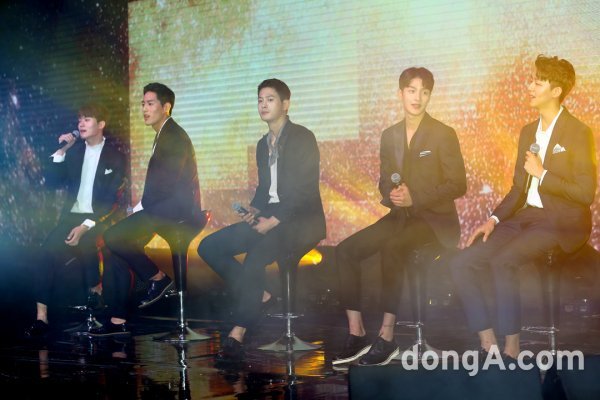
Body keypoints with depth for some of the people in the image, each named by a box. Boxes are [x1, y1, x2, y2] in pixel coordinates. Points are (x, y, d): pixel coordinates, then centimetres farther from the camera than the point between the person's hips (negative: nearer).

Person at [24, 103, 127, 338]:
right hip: (72, 216, 3)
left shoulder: (115, 157, -2)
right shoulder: (74, 150, 12)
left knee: (85, 243, -32)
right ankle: (41, 318, -22)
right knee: (48, 251, -21)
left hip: (99, 218, -3)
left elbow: (113, 201, -9)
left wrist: (86, 226, -19)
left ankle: (95, 289, 1)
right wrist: (61, 152, -3)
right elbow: (52, 182, 7)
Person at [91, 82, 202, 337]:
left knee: (113, 237, -19)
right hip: (166, 208, 10)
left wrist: (139, 208, -11)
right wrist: (139, 209, 7)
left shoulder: (174, 137, -11)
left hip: (176, 209, -10)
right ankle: (118, 320, 5)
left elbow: (166, 184, -19)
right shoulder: (164, 135, 20)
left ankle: (158, 278, -3)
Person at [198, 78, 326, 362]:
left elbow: (306, 189, -14)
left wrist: (274, 220, -21)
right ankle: (259, 295, -3)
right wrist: (254, 210, -1)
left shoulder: (303, 138, -6)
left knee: (255, 256, -35)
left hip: (300, 221, -8)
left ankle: (236, 337, -35)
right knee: (209, 247, -5)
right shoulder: (263, 144, 18)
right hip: (268, 220, 8)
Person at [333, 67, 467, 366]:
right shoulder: (389, 136, 11)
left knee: (391, 248, -36)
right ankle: (356, 333, -13)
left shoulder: (443, 134, -5)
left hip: (434, 219, -6)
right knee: (345, 250, -16)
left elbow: (458, 185, -8)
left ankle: (387, 337, -30)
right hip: (399, 216, 6)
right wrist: (391, 196, -9)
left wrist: (414, 198, -19)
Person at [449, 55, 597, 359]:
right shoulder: (528, 132, 16)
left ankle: (512, 349, -23)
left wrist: (542, 174, -13)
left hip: (559, 222, -7)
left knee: (502, 262, -33)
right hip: (524, 216, 7)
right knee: (461, 264, -11)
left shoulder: (578, 133, -6)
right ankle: (488, 345, -9)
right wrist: (494, 219, 4)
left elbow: (585, 194, -12)